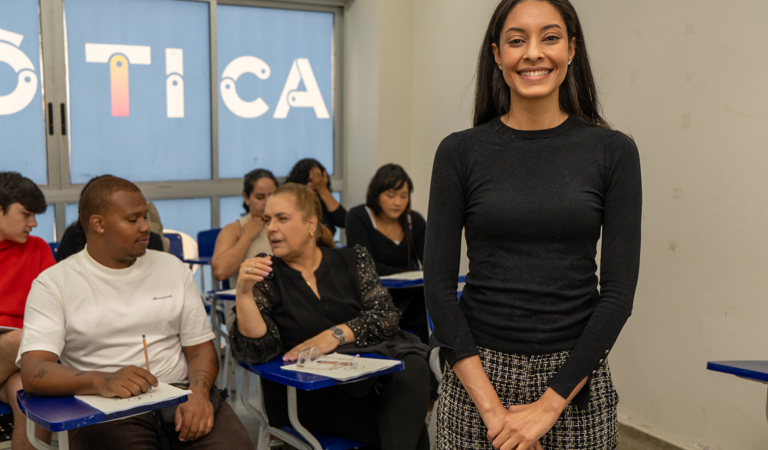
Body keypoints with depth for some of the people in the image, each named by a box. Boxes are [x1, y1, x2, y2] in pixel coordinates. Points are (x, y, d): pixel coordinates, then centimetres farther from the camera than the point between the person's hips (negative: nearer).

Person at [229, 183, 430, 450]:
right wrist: (243, 293, -20)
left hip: (364, 373, 4)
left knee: (413, 368, -30)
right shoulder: (266, 275, 4)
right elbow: (255, 352, -7)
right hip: (306, 397, -3)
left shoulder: (353, 261, 10)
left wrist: (336, 335, -13)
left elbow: (387, 316, 0)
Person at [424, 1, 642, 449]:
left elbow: (619, 290, -5)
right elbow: (439, 284, -6)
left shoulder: (614, 152, -3)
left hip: (575, 376, 0)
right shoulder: (460, 152, -3)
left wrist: (549, 404, -10)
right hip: (478, 372, 0)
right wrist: (489, 405, -12)